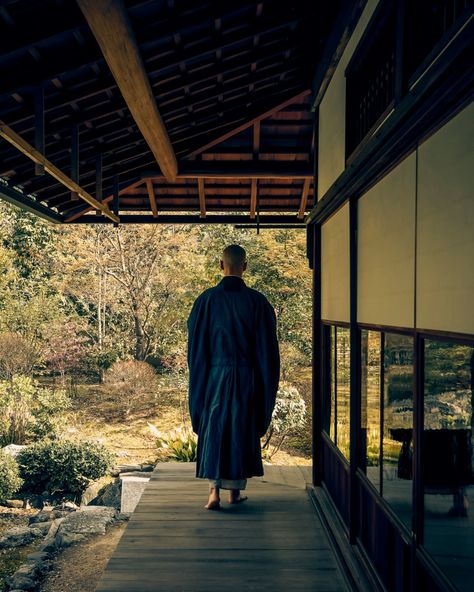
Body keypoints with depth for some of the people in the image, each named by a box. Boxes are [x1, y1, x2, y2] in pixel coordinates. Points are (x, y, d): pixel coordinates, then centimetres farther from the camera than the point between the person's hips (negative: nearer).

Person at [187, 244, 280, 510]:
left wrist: (198, 377, 10)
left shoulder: (207, 299, -5)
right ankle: (235, 491, 21)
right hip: (247, 378, 0)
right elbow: (267, 346, -3)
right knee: (243, 430, 12)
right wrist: (267, 384, 6)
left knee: (213, 429, 8)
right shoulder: (257, 301, -6)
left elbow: (196, 344, -1)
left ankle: (214, 490, -5)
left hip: (215, 375, 0)